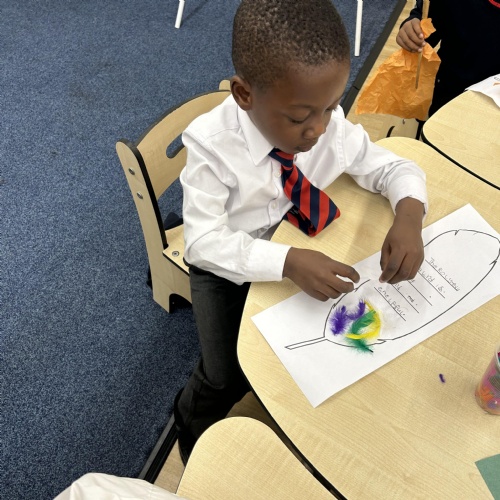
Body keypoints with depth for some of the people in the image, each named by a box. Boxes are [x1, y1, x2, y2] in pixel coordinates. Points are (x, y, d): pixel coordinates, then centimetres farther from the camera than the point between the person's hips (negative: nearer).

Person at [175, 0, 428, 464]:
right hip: (229, 264, -3)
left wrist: (408, 214, -30)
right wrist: (287, 262, -43)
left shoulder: (332, 125, -19)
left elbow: (393, 168, -7)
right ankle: (191, 424, 26)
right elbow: (204, 241, -29)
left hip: (301, 250, 4)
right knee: (227, 379, -12)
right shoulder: (211, 143, -29)